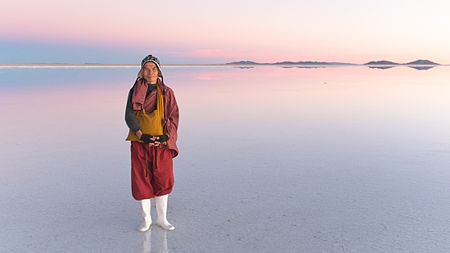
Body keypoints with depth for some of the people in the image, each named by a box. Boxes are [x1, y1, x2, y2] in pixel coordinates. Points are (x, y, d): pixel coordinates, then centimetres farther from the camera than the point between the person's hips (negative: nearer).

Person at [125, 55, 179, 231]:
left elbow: (174, 117, 0)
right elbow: (129, 116, -4)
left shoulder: (166, 93, 5)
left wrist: (165, 136, -15)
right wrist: (141, 135, -18)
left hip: (161, 144, 1)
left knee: (162, 181, 5)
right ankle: (146, 219, 20)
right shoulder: (134, 92, 4)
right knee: (141, 182, 3)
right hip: (140, 143, 0)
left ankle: (162, 218, 21)